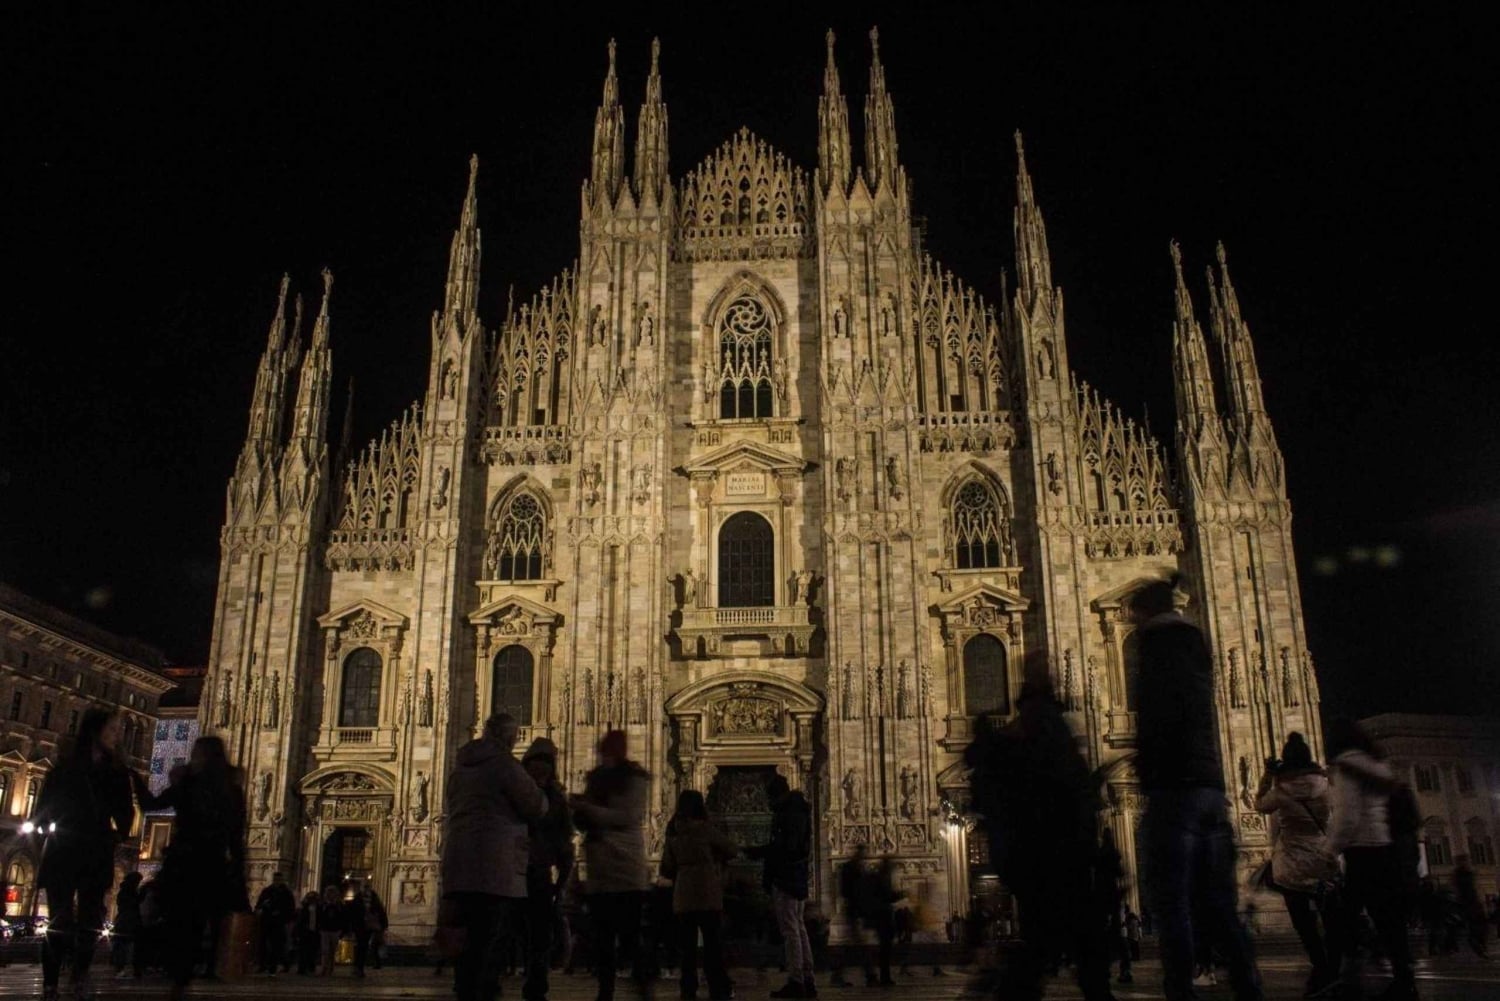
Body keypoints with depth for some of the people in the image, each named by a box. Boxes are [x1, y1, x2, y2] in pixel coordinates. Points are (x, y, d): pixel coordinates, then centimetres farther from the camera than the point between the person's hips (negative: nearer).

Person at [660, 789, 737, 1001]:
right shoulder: (705, 829, -7)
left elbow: (666, 869, 9)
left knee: (687, 943, 10)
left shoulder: (673, 833, 5)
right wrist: (717, 856, 21)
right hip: (706, 895, -4)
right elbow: (732, 850, 2)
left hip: (682, 897, 4)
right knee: (712, 942, 3)